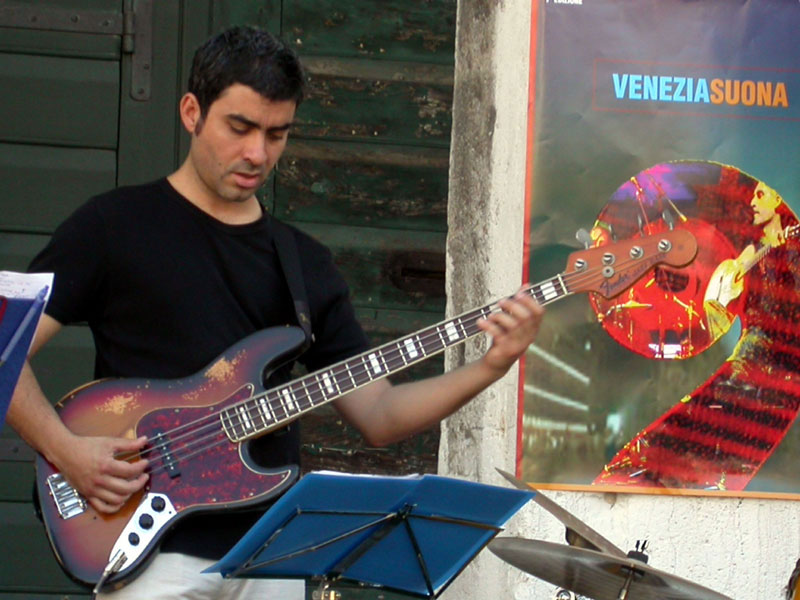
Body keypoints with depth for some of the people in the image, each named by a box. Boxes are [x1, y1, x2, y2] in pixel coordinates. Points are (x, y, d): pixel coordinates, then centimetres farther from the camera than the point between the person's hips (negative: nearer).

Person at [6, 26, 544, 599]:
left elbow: (377, 415, 11)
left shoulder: (306, 264, 14)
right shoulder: (113, 226, 0)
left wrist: (488, 368, -3)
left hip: (271, 552, 4)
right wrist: (65, 450, -17)